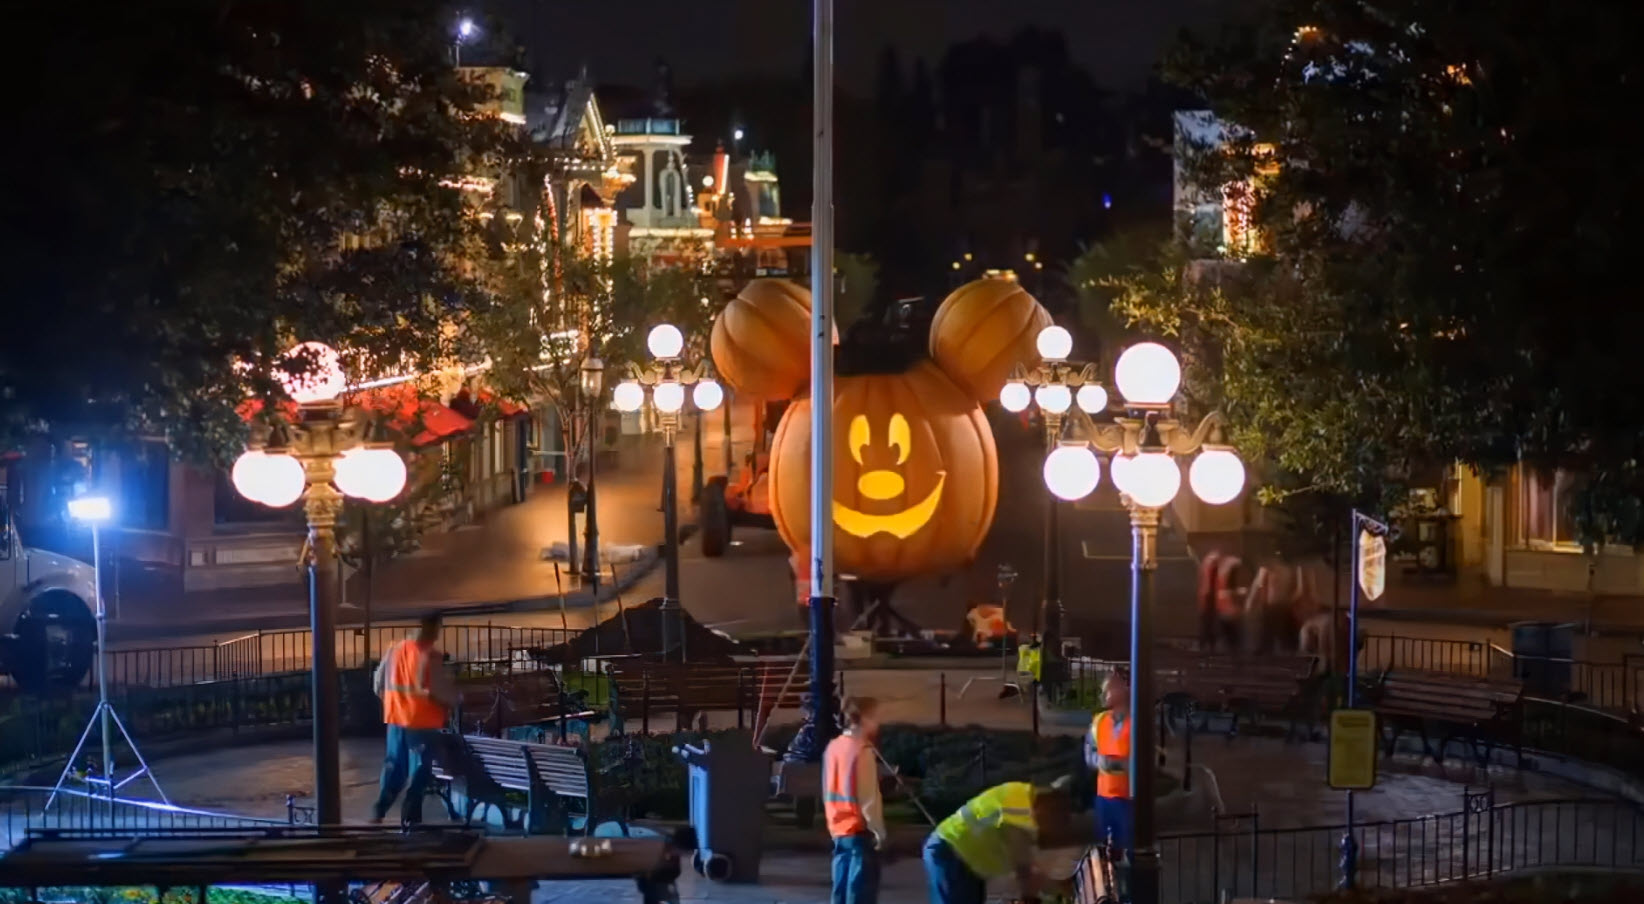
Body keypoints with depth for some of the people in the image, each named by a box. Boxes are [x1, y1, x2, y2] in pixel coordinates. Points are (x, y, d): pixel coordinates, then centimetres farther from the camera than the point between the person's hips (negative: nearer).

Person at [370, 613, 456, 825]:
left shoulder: (394, 649, 6)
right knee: (420, 770, 3)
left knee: (394, 766, 17)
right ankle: (410, 817, 1)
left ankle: (379, 811, 12)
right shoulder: (430, 655, -14)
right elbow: (440, 689, -16)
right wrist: (453, 701, 4)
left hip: (396, 718, 6)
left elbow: (378, 684, 12)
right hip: (422, 721, -6)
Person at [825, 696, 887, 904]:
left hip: (838, 828, 8)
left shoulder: (833, 747, 9)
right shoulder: (863, 750, -15)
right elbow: (868, 798, -17)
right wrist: (879, 830, -12)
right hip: (860, 829, -8)